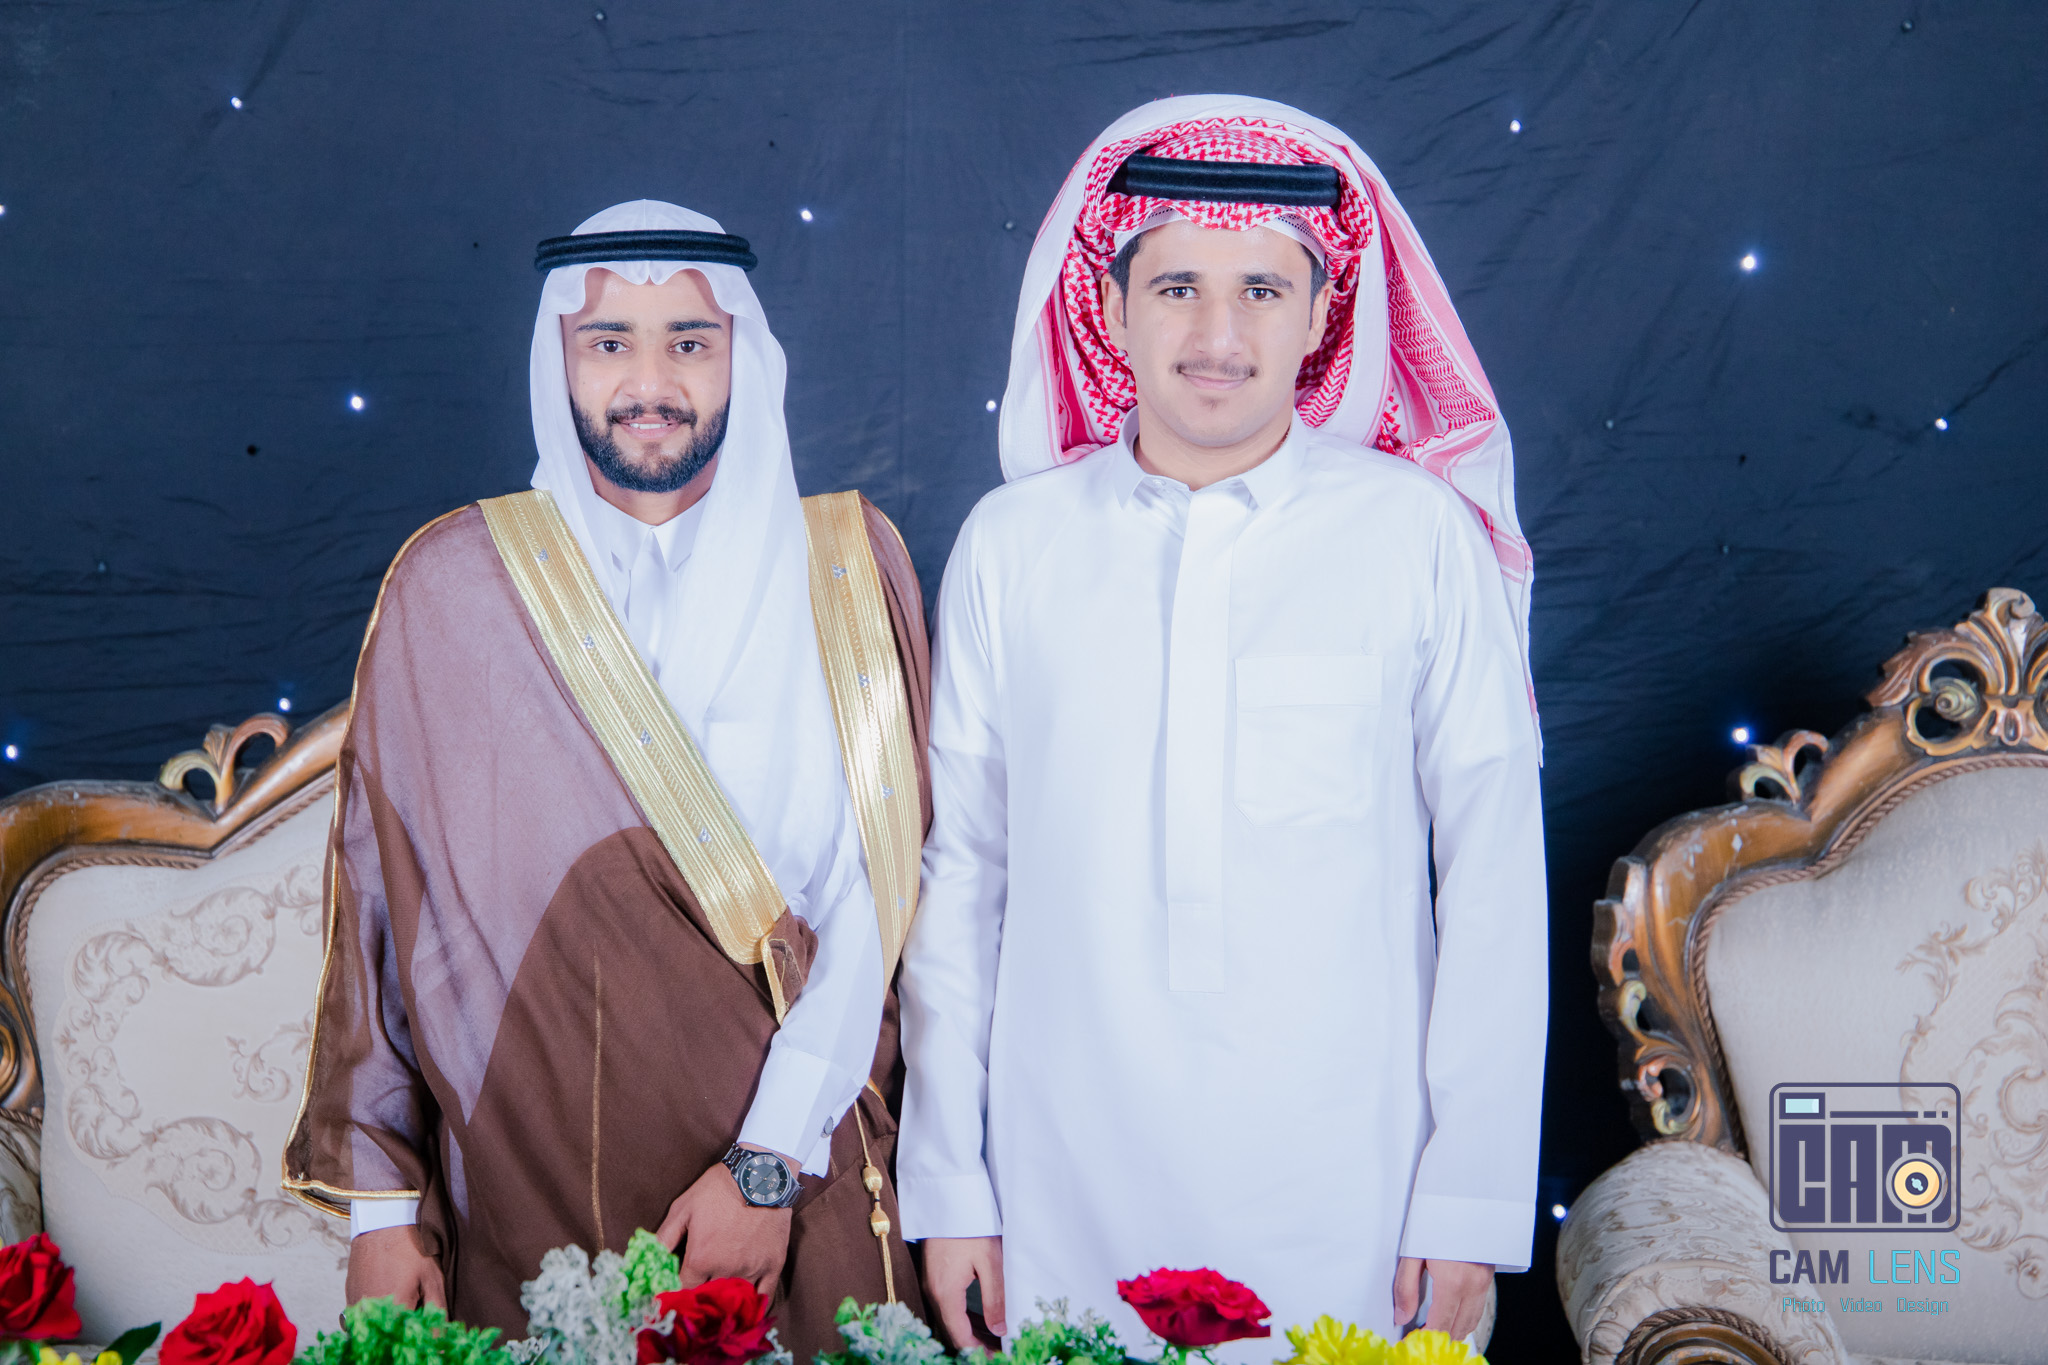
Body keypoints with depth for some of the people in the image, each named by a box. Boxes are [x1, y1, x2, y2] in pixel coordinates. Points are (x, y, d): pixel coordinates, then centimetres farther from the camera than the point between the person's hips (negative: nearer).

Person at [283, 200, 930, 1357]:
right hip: (524, 1206, 0)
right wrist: (379, 1198, -1)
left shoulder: (849, 565, 1)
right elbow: (382, 893, 2)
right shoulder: (452, 583, 1)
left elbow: (871, 891, -6)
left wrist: (776, 1158, -14)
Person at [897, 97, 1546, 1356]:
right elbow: (960, 875, 6)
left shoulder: (1420, 535, -3)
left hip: (1345, 1190, -1)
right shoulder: (1011, 545, 2)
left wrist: (1473, 1204, -3)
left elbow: (1496, 880, -1)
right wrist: (949, 1184, 5)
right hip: (1070, 1186, 2)